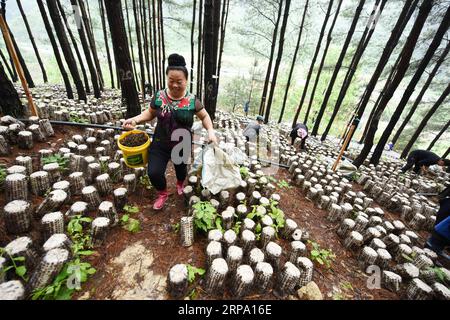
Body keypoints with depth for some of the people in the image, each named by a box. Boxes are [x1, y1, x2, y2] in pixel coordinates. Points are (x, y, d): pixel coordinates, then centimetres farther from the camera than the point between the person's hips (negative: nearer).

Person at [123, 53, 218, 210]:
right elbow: (150, 113, 6)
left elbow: (205, 116, -1)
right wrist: (135, 119, -11)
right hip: (160, 144, 1)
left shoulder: (192, 101, -12)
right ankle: (163, 194, 28)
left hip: (182, 146, 0)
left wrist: (210, 131, -18)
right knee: (154, 173, -7)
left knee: (181, 170, 21)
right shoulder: (159, 96, -9)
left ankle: (180, 184, 60)